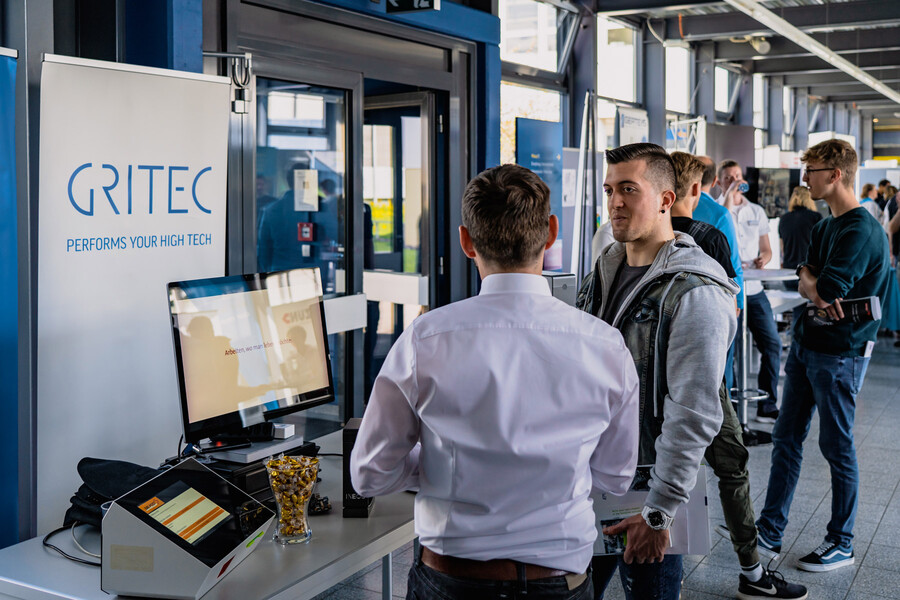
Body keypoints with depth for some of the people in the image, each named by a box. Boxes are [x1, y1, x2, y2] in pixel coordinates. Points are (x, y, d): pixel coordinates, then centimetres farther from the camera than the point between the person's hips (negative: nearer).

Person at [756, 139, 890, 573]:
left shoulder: (862, 231, -18)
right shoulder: (825, 227, 12)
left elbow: (826, 289, -27)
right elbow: (804, 280, 2)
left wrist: (814, 284, -5)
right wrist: (816, 289, -20)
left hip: (839, 351, -9)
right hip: (806, 342, 9)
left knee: (837, 447, 3)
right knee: (786, 439, 12)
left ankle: (841, 543, 17)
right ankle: (770, 530, 22)